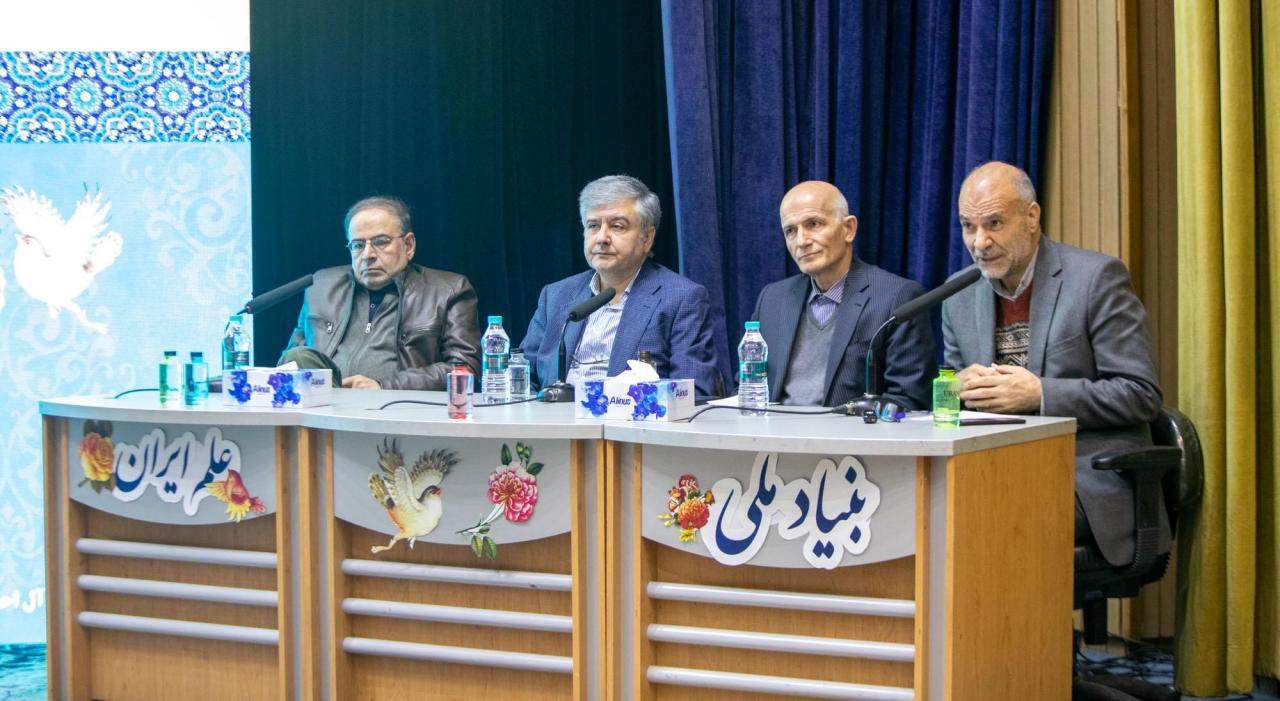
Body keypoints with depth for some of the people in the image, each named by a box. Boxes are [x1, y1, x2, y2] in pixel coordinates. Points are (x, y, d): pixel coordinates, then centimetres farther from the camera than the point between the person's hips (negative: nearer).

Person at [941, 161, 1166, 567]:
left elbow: (1141, 395, -9)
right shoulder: (960, 293, 13)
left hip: (1088, 484, -5)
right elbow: (955, 396, 19)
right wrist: (963, 389, -7)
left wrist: (1038, 394, -18)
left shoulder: (1096, 277, -5)